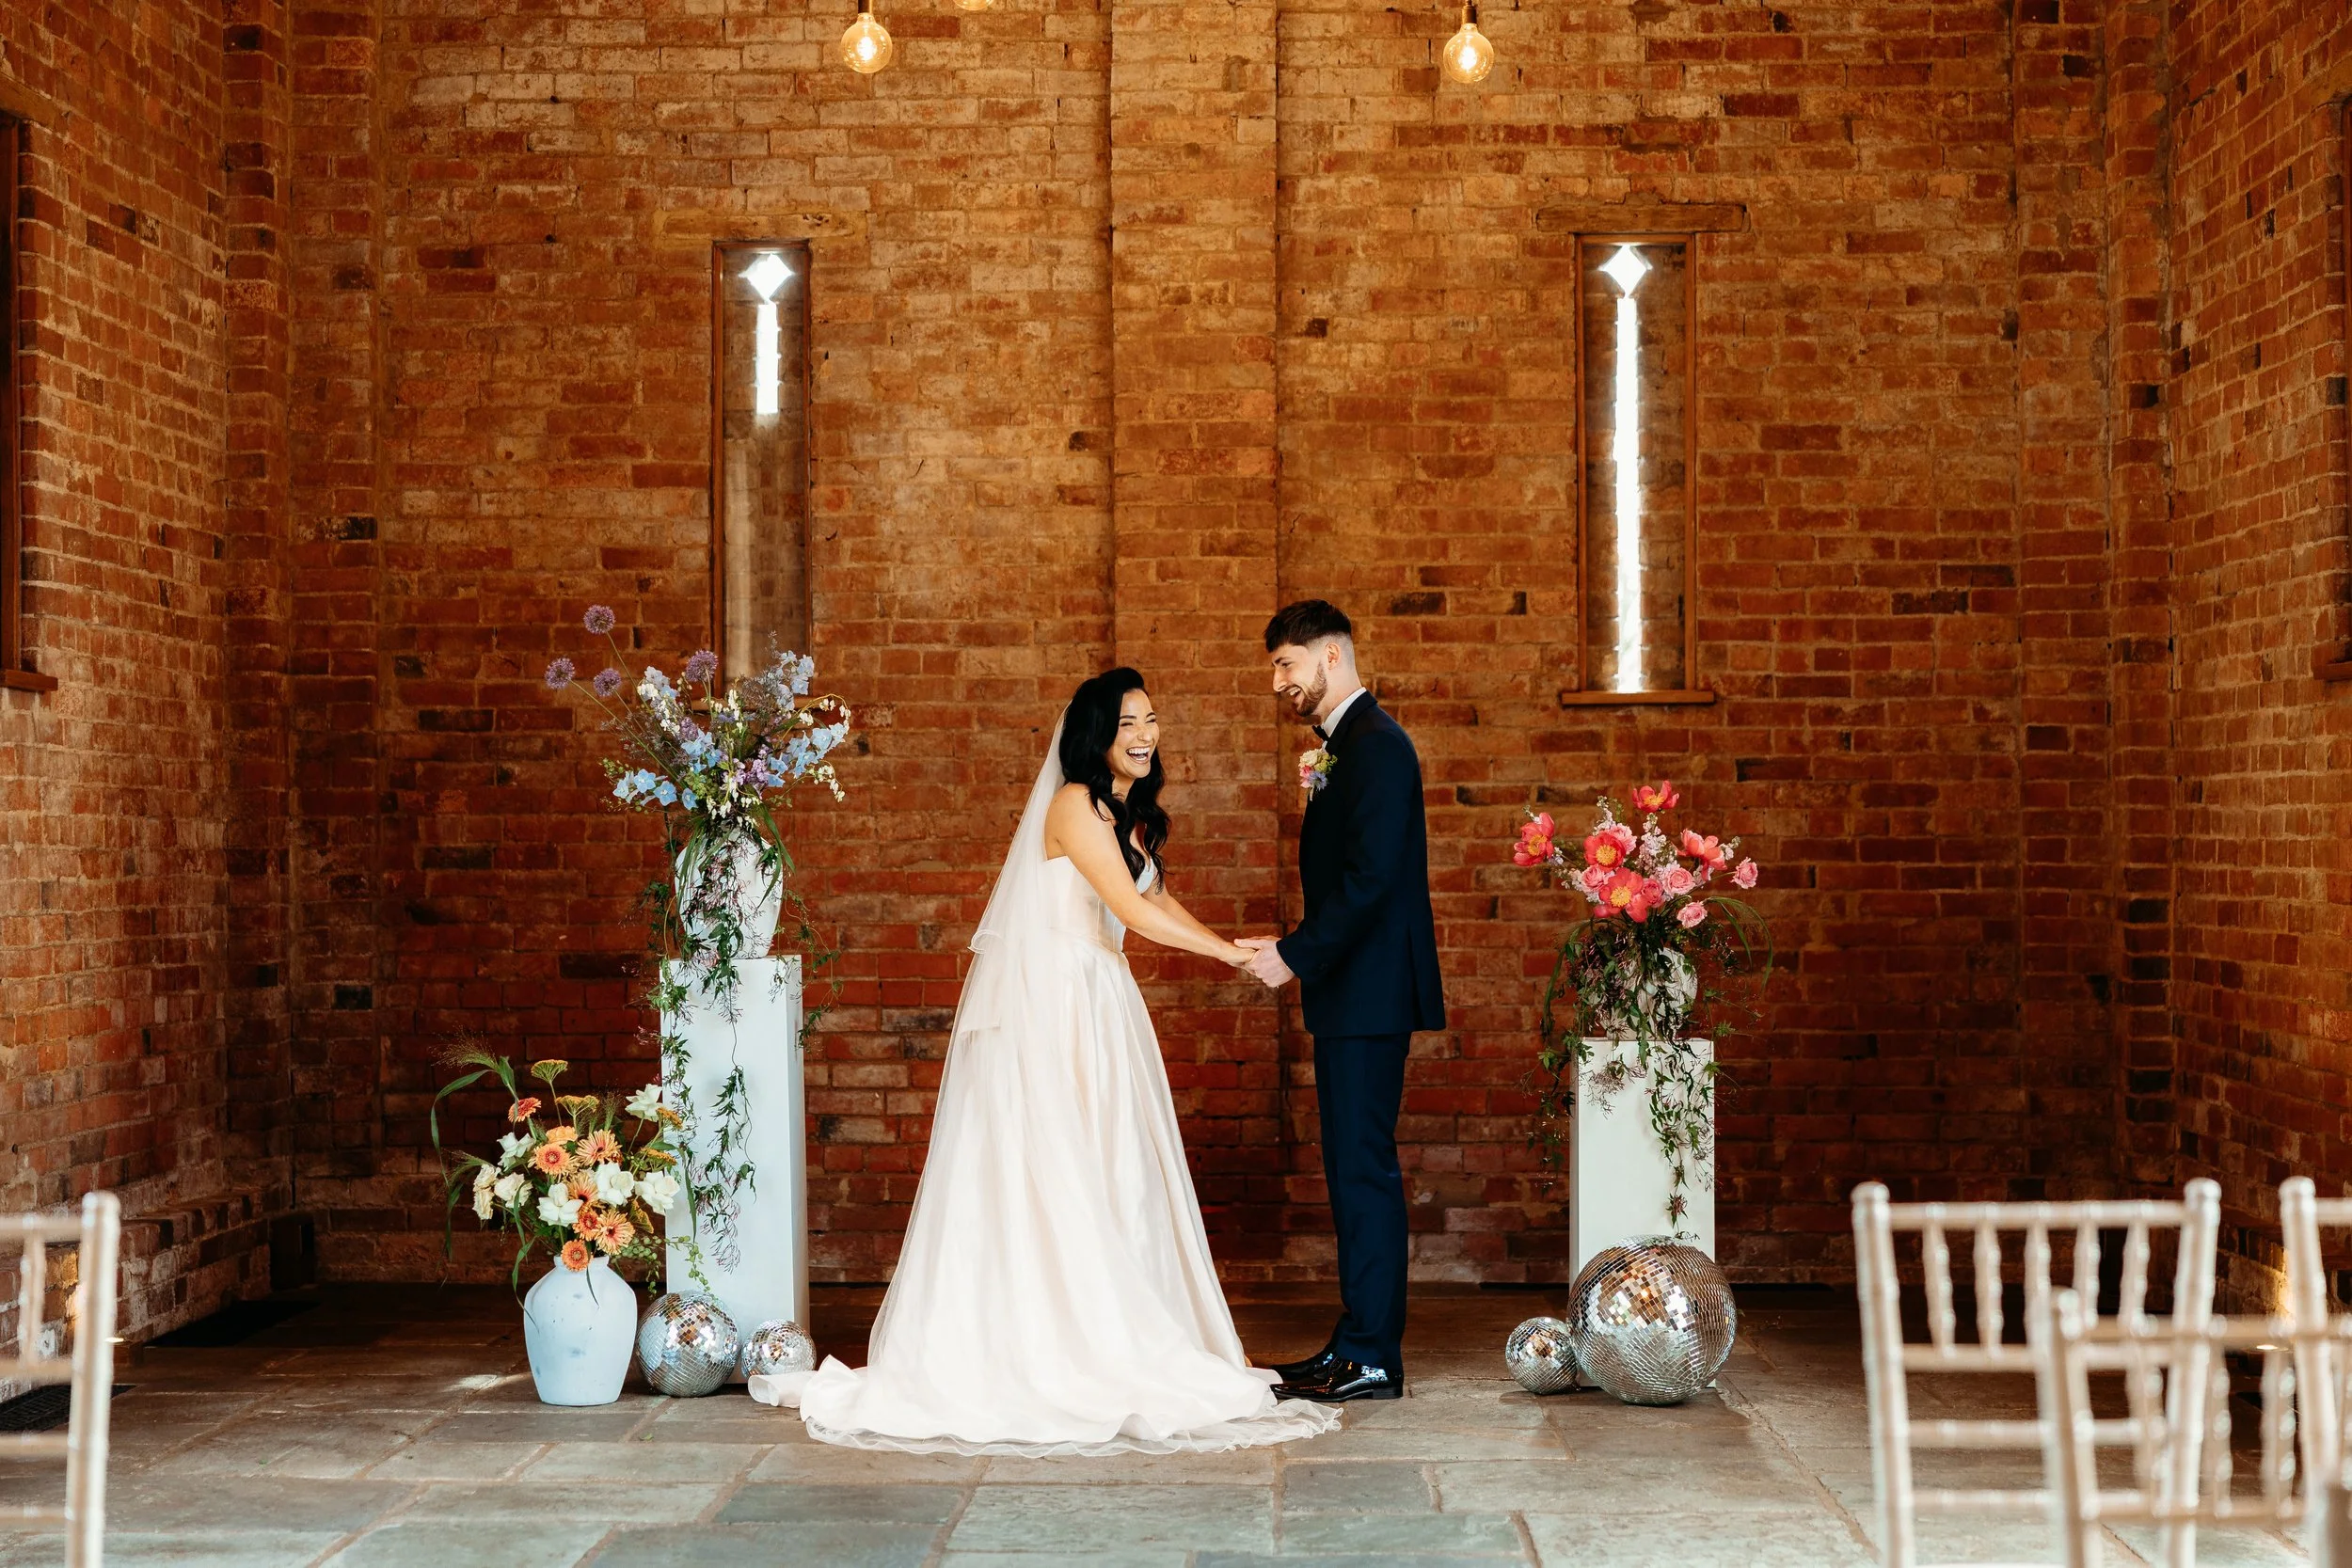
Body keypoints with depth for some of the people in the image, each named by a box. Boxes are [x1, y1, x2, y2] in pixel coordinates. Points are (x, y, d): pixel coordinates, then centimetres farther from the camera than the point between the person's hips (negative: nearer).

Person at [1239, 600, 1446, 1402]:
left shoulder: (1376, 745, -13)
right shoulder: (1348, 747, 18)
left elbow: (1371, 875, -21)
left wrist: (1295, 954, -18)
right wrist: (1318, 796, 8)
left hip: (1369, 996, -10)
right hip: (1350, 993, 10)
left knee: (1364, 1167, -7)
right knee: (1354, 1168, 12)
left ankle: (1371, 1359, -2)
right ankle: (1360, 1343, 18)